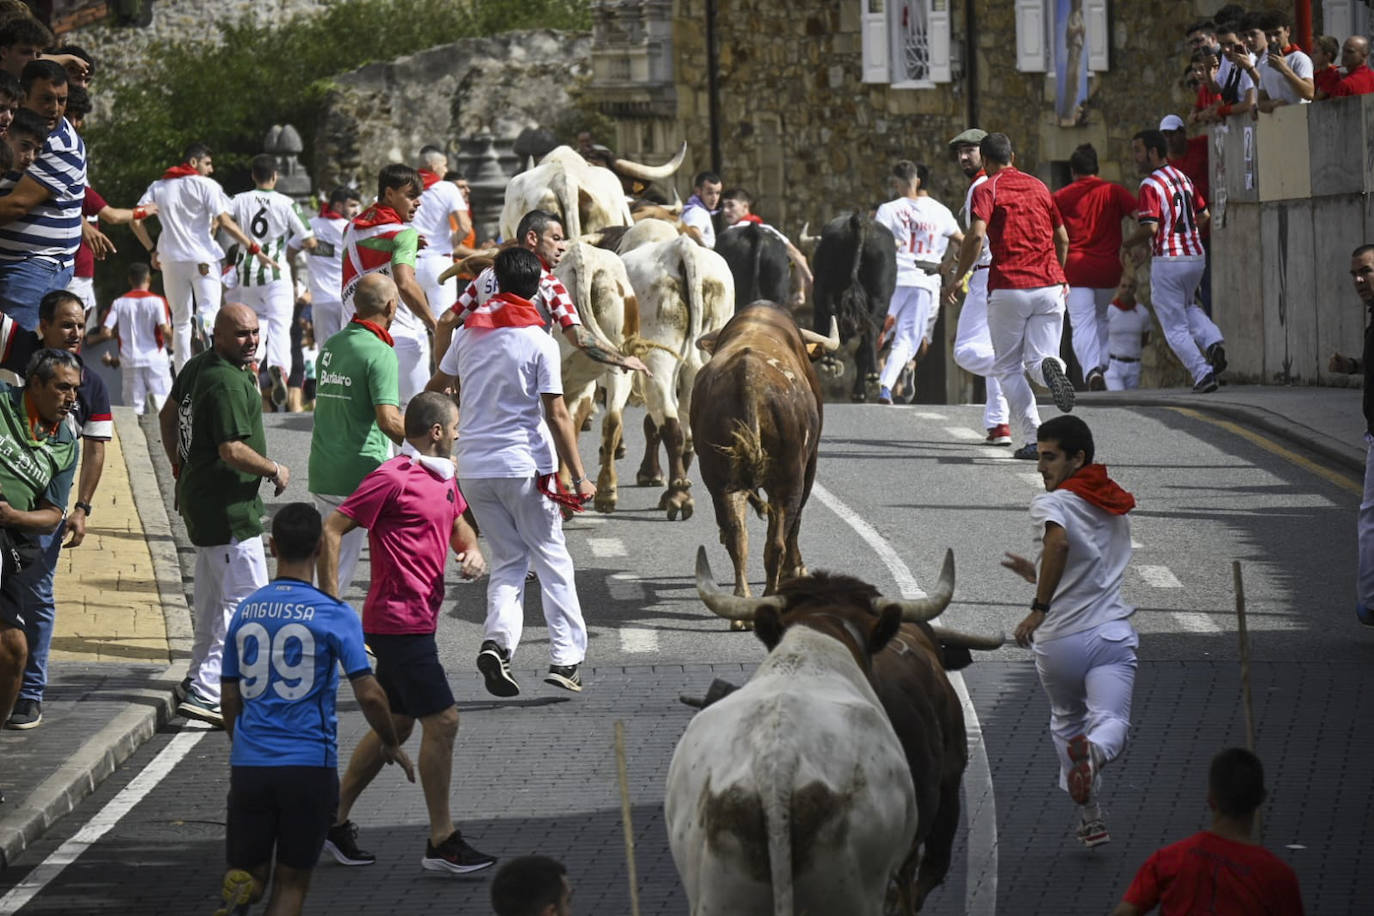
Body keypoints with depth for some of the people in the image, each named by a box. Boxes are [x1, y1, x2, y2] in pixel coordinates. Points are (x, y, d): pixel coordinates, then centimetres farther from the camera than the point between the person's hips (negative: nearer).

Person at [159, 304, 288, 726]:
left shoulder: (197, 366, 8)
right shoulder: (228, 384, -23)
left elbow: (167, 414, 22)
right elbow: (233, 450, -28)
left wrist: (179, 466, 28)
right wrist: (276, 470, -12)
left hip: (198, 495, 10)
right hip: (227, 506, -10)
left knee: (212, 591, 24)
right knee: (247, 598, -10)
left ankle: (201, 674, 37)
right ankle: (205, 692, -16)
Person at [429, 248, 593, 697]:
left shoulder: (469, 333, 6)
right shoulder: (539, 342, -8)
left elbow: (437, 386, 21)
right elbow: (557, 415, -11)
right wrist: (579, 477, -10)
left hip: (473, 467, 4)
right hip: (523, 466, -4)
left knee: (508, 559, 12)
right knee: (551, 560, 7)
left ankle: (497, 641, -11)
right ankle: (565, 656, 1)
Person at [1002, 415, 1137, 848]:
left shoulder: (1050, 503, -5)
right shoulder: (1116, 510, 17)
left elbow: (1059, 541, -29)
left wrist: (1039, 608, -24)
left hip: (1060, 639, -3)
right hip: (1112, 631, 3)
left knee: (1066, 722, 21)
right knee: (1111, 724, -9)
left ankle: (1090, 820, 21)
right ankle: (1093, 751, -45)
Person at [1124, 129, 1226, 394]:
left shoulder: (1151, 186, -15)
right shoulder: (1183, 179, 10)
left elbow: (1150, 227, -25)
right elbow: (1204, 216, 15)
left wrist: (1129, 244, -6)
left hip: (1168, 261, -7)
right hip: (1195, 257, 7)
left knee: (1175, 327, 4)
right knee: (1187, 307, 30)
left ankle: (1203, 373, -5)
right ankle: (1213, 341, 6)